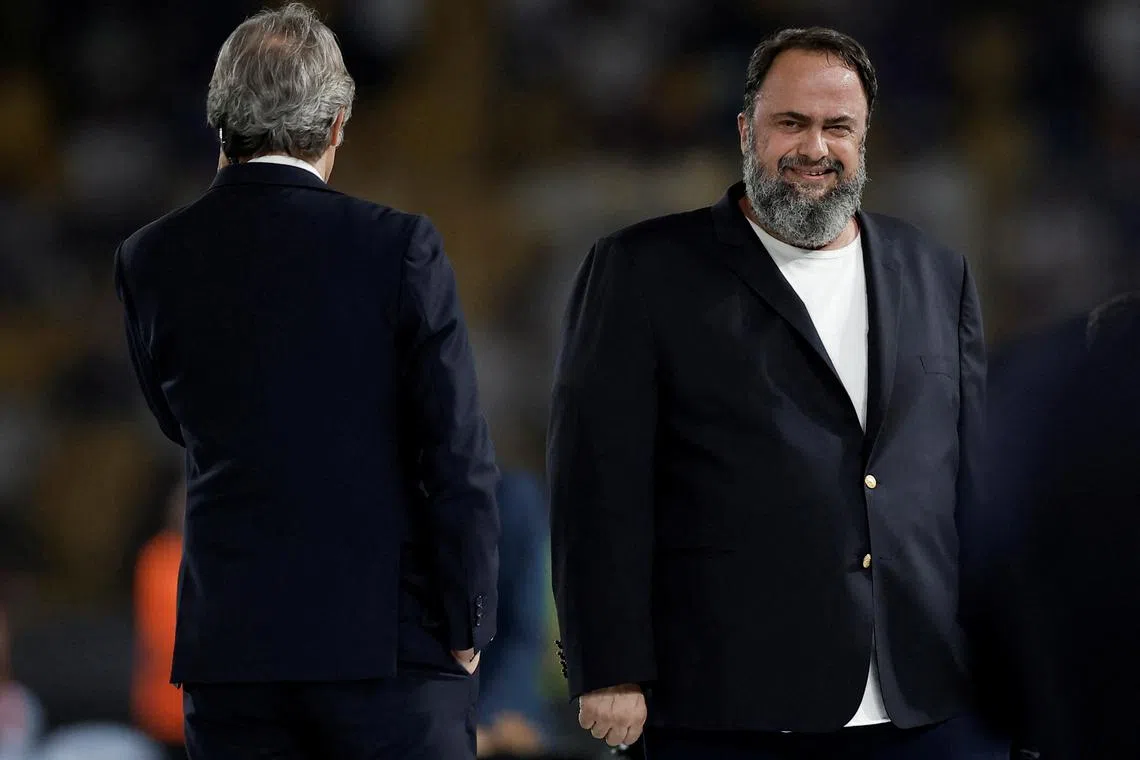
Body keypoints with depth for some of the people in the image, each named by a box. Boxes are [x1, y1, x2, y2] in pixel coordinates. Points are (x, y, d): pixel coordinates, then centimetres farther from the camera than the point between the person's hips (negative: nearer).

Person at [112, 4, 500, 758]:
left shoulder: (152, 261, 3)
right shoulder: (400, 246, -7)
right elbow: (458, 452, -8)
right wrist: (467, 628, 1)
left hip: (231, 641, 3)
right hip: (388, 639, -3)